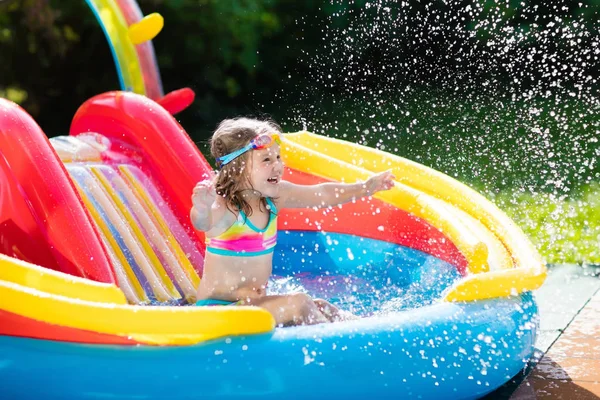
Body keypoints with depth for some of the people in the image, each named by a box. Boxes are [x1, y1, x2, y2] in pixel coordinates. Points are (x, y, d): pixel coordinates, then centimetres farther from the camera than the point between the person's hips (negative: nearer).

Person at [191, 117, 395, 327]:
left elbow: (321, 195, 13)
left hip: (255, 302, 9)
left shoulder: (274, 195, 0)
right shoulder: (223, 206, -24)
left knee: (321, 308, 3)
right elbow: (204, 222, -48)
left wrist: (366, 187, 11)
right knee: (297, 304, -22)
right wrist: (202, 209, -71)